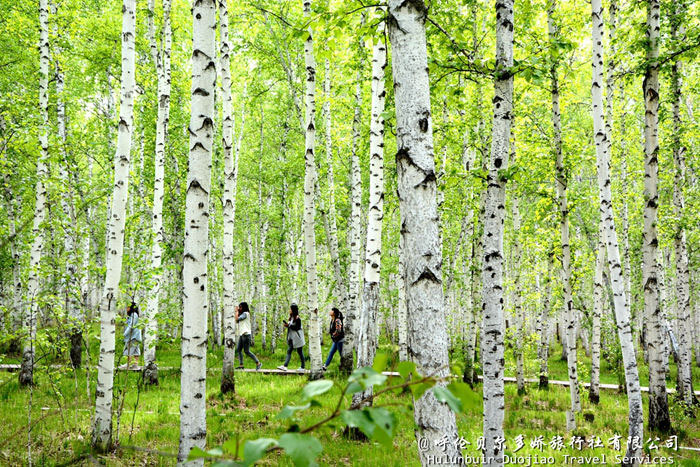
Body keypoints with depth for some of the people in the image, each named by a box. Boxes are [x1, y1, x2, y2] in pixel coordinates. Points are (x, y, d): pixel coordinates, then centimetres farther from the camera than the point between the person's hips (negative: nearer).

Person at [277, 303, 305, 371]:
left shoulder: (297, 318, -14)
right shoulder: (291, 318, 10)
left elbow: (298, 328, -18)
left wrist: (289, 325, -22)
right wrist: (287, 324, -2)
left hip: (297, 337, -8)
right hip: (292, 338, 8)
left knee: (300, 352, 1)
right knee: (289, 351, 0)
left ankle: (302, 367, 10)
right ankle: (285, 366, -6)